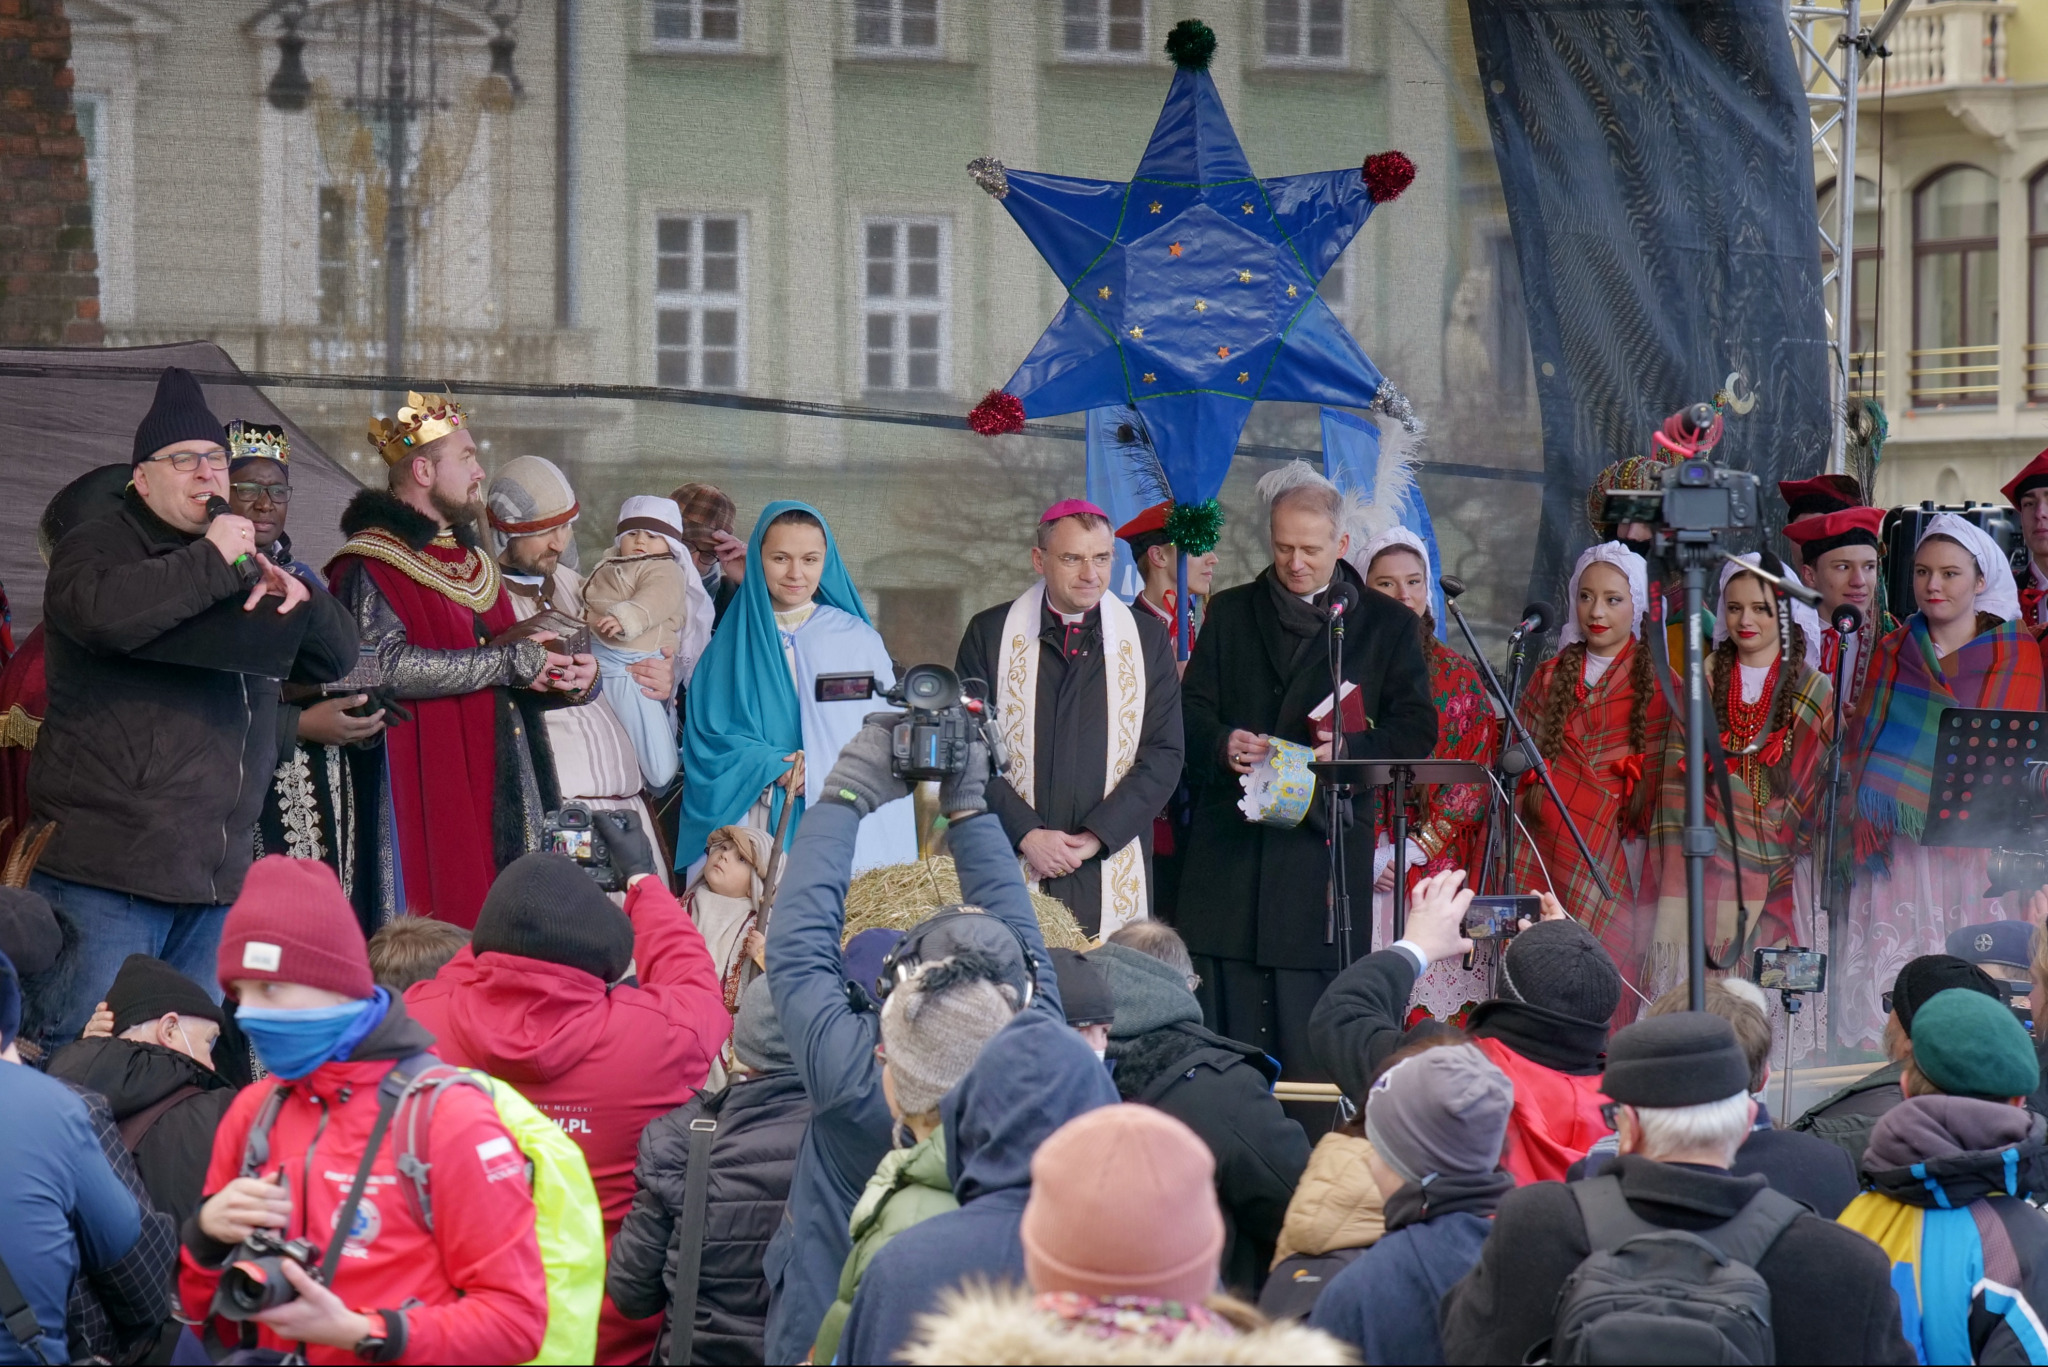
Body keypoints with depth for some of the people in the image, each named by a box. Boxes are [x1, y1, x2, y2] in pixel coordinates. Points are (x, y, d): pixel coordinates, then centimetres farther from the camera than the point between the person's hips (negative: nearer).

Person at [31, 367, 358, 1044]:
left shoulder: (246, 568, 24)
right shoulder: (94, 547, 1)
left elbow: (337, 656, 18)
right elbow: (104, 613, -23)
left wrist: (298, 596, -3)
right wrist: (210, 562, -16)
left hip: (215, 880, 7)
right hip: (105, 879, -7)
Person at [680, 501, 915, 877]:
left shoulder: (858, 640, 7)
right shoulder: (731, 646, 9)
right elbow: (707, 740, 4)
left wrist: (824, 771, -12)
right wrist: (775, 768, -12)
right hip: (756, 827, 0)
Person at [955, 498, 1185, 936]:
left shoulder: (1148, 638, 9)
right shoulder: (990, 633, 6)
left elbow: (1164, 754, 5)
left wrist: (1097, 836, -7)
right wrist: (1026, 833, -10)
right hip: (1008, 872, -1)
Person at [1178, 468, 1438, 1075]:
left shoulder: (1388, 624, 11)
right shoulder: (1231, 613, 18)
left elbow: (1416, 728, 4)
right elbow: (1191, 709, 14)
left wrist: (1348, 750, -14)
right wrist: (1223, 744, -9)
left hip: (1327, 838, -2)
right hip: (1233, 840, 2)